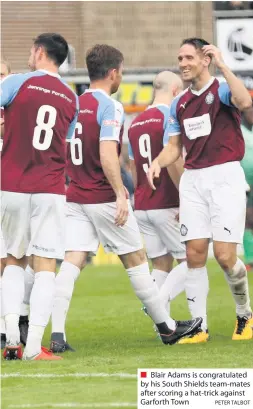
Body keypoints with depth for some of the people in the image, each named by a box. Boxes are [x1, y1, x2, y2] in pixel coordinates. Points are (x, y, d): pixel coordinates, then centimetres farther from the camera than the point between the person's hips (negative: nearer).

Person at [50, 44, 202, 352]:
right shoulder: (109, 107, -12)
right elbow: (107, 155, -24)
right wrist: (120, 193, -23)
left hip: (75, 197, 6)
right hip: (104, 198, -6)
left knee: (72, 262, -3)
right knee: (136, 261, 7)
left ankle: (57, 334, -17)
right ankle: (166, 327, 19)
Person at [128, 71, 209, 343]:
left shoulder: (136, 123, 15)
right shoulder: (170, 116, -10)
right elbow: (173, 161, -20)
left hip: (142, 206, 7)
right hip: (168, 205, -7)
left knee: (161, 264, 8)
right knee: (190, 261, 2)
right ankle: (160, 299, -18)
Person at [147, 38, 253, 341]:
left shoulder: (222, 90, -3)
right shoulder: (180, 104, 14)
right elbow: (174, 147, 18)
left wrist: (222, 66, -22)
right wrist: (158, 162, -3)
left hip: (225, 176, -5)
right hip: (192, 180, 5)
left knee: (224, 256, -9)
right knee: (194, 254, -3)